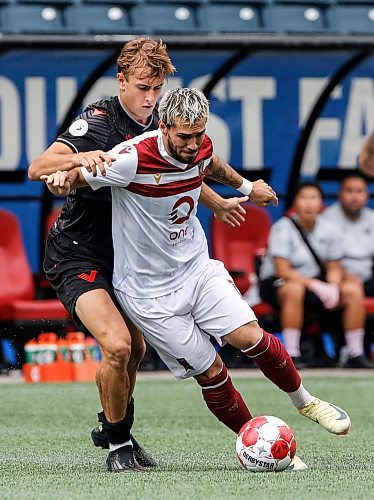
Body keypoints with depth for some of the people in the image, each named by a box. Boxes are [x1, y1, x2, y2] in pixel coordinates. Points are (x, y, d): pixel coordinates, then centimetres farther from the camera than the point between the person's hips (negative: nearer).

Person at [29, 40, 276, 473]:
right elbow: (37, 168, -33)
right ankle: (116, 441, -2)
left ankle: (112, 428, 43)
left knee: (134, 349, 18)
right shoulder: (98, 123, -21)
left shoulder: (157, 127, 2)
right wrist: (78, 158, -51)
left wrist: (219, 204, 35)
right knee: (117, 344, -23)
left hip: (118, 255, 8)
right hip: (75, 255, -8)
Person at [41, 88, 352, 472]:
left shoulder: (201, 148, -6)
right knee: (210, 372, -6)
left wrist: (243, 185, 38)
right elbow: (76, 177, -17)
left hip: (196, 267, 5)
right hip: (149, 290, -5)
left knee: (249, 336, -13)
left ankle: (303, 400, 12)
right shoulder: (133, 159, -26)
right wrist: (63, 177, -41)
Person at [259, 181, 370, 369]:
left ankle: (355, 355, -9)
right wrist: (316, 286, -28)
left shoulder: (329, 230, -1)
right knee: (294, 289, -40)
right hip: (276, 283, -5)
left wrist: (333, 287, -18)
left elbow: (334, 267, 6)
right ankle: (291, 355, -37)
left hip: (314, 282, 5)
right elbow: (282, 271, -21)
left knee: (353, 289, -15)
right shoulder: (283, 228, -15)